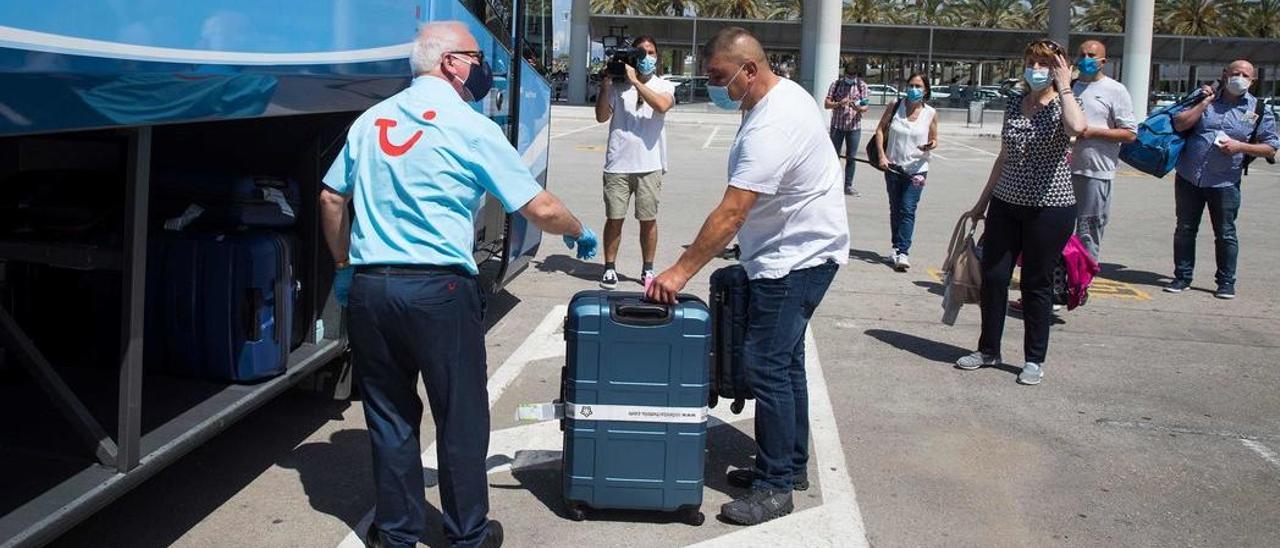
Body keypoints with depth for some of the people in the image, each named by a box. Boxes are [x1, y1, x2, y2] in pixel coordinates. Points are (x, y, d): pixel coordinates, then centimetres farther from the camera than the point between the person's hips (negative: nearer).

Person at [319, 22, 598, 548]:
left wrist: (344, 266, 26)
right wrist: (579, 233, 13)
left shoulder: (371, 120, 10)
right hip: (438, 289, -5)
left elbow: (331, 198, 16)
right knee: (461, 418, 9)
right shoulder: (471, 128, -6)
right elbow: (540, 209, -6)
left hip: (368, 287, 5)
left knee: (389, 415, 15)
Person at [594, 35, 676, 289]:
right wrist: (605, 85, -8)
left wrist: (635, 81, -16)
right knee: (614, 218, 4)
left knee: (648, 220, 6)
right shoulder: (617, 85, 6)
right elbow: (602, 116, -1)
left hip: (650, 165, 0)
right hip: (617, 164, 0)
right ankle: (610, 268, 14)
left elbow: (662, 105, -16)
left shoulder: (664, 86, 6)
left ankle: (647, 269, 18)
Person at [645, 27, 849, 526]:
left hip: (796, 258, -11)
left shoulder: (771, 127, -27)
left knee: (766, 366, -9)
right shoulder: (784, 93, 6)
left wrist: (680, 272, -29)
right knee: (785, 361, 17)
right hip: (797, 252, 11)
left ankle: (775, 487, 0)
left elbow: (731, 213, -31)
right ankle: (791, 465, 29)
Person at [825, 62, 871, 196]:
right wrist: (839, 103, -22)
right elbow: (827, 104, -2)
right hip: (837, 126, 0)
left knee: (851, 157, 4)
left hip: (854, 126, 0)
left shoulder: (862, 86, 2)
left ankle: (848, 186, 11)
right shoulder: (836, 84, 1)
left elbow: (866, 107, -2)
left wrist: (859, 108, -26)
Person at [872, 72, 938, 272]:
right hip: (893, 166, 2)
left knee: (908, 210, -11)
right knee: (895, 209, 13)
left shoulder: (930, 114, -2)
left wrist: (930, 145, -18)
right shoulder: (895, 107, 0)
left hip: (916, 168, -2)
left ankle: (902, 252, -13)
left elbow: (934, 140, 6)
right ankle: (897, 248, 26)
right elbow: (880, 130, 4)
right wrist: (881, 155, -7)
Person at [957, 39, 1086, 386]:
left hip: (1049, 208, -5)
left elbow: (1077, 127, -33)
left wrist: (1064, 86, -20)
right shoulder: (1015, 103, 9)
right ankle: (988, 350, 22)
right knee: (993, 276, 6)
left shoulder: (1061, 106, -7)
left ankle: (1035, 359, 17)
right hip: (1006, 203, 5)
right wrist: (983, 200, 19)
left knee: (1037, 284, 4)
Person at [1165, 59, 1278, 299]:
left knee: (1225, 234, 4)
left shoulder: (1259, 111, 2)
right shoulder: (1204, 97, 7)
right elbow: (1179, 124, -5)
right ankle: (1182, 277, 19)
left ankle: (1226, 282, 15)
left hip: (1224, 183, -2)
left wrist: (1240, 147, -13)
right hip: (1188, 178, 2)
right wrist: (1205, 102, -8)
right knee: (1185, 230, 8)